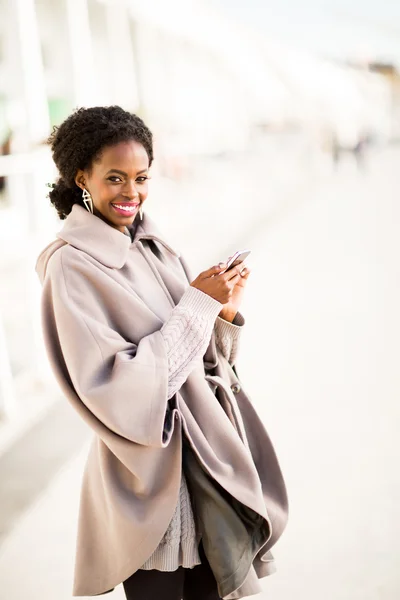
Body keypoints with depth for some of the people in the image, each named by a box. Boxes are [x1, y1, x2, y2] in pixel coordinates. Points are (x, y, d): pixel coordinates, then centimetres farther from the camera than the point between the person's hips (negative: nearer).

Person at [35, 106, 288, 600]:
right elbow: (115, 389, -22)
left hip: (208, 451, 6)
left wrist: (224, 309, -11)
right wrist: (197, 304, -20)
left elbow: (205, 357, 9)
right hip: (150, 472, -6)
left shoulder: (152, 244, 5)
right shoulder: (71, 266, -16)